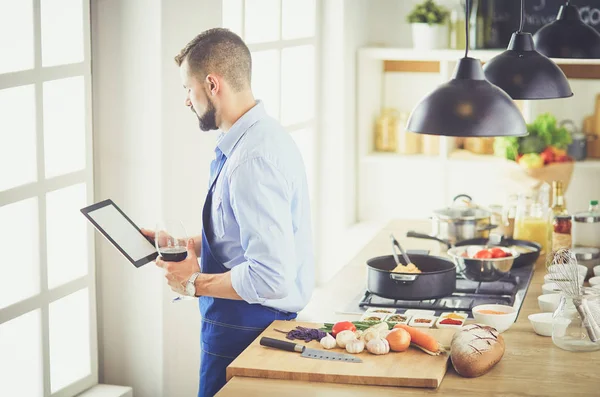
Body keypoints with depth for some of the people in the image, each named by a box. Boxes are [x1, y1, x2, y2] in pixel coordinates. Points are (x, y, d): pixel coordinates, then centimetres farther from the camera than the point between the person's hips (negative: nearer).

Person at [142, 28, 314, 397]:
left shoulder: (253, 159, -26)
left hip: (244, 330, -10)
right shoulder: (262, 135, 6)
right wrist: (183, 245, 14)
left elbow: (270, 278, -29)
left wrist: (195, 282, -16)